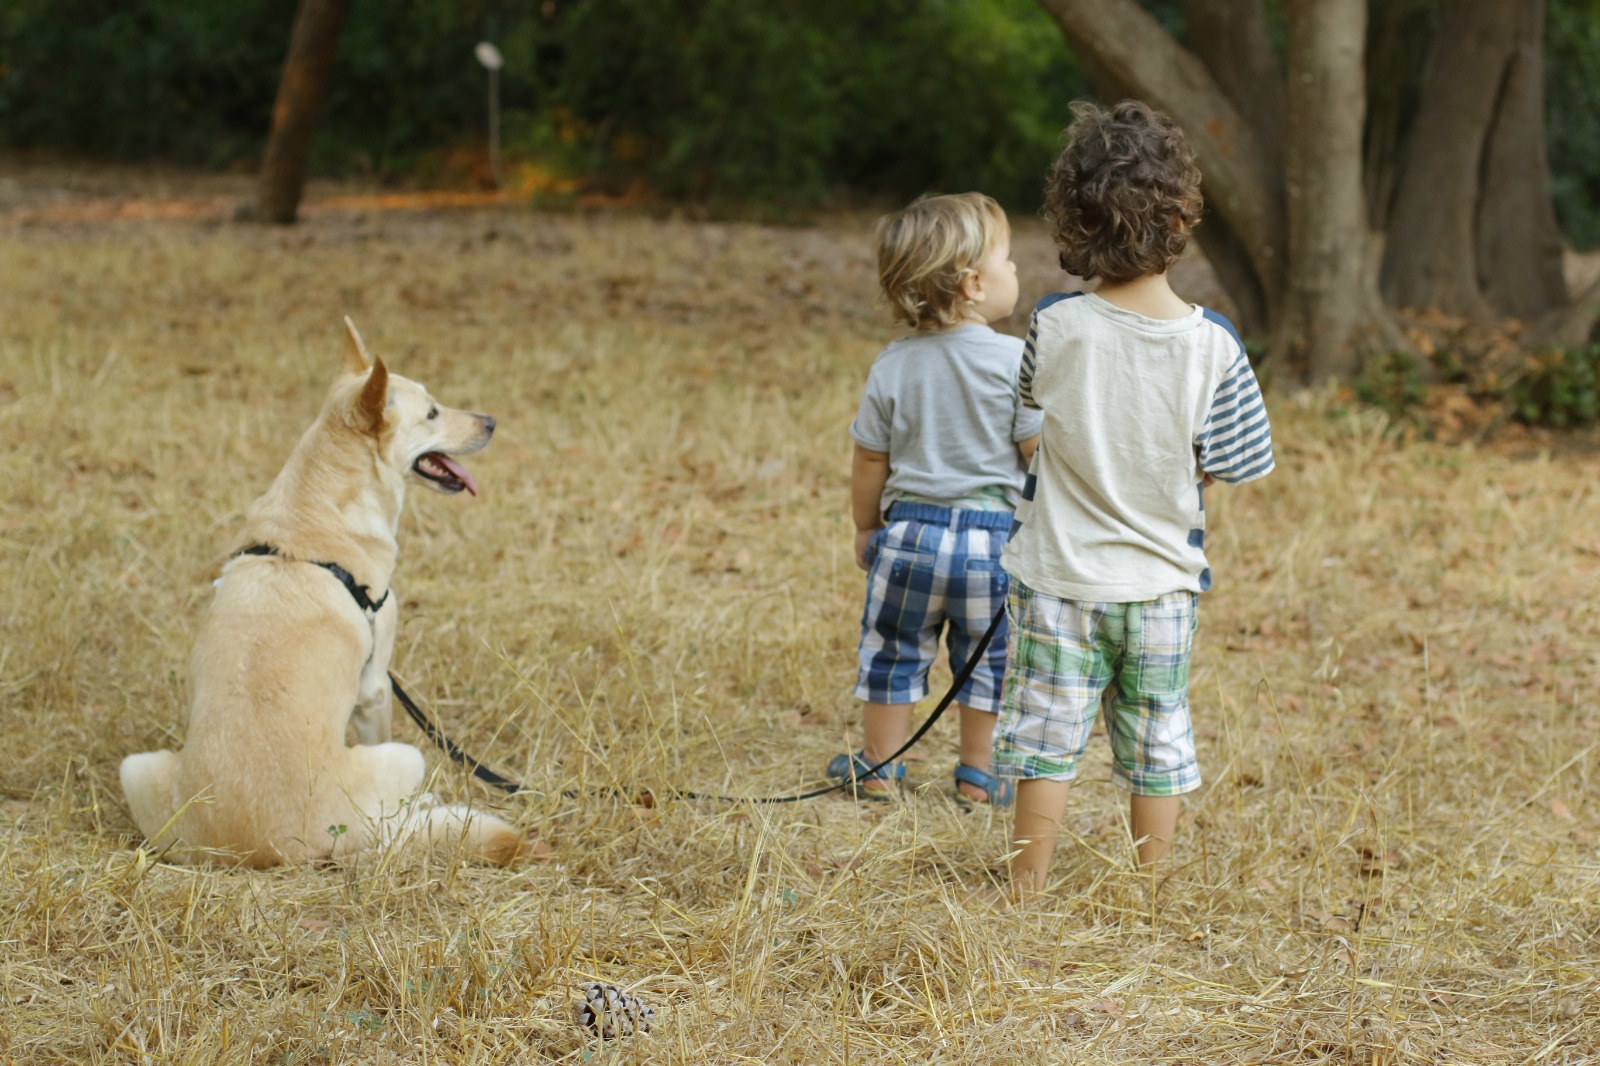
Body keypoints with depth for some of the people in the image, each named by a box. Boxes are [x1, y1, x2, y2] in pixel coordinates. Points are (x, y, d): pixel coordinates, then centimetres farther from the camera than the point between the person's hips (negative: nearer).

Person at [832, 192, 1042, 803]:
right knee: (987, 657, 15)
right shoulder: (1014, 360, -13)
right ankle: (976, 774, 24)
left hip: (909, 529, 2)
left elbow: (870, 461, 3)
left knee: (893, 651, 16)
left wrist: (867, 527, 18)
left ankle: (877, 769, 26)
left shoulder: (893, 366, -2)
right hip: (992, 535, -2)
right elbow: (1039, 450, -13)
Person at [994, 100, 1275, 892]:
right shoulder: (1213, 345, -15)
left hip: (1060, 580, -1)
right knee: (1158, 750, 14)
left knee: (1046, 745, 8)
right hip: (1163, 585, 1)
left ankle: (1026, 894, 15)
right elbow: (1229, 467, -6)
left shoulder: (1056, 327, -15)